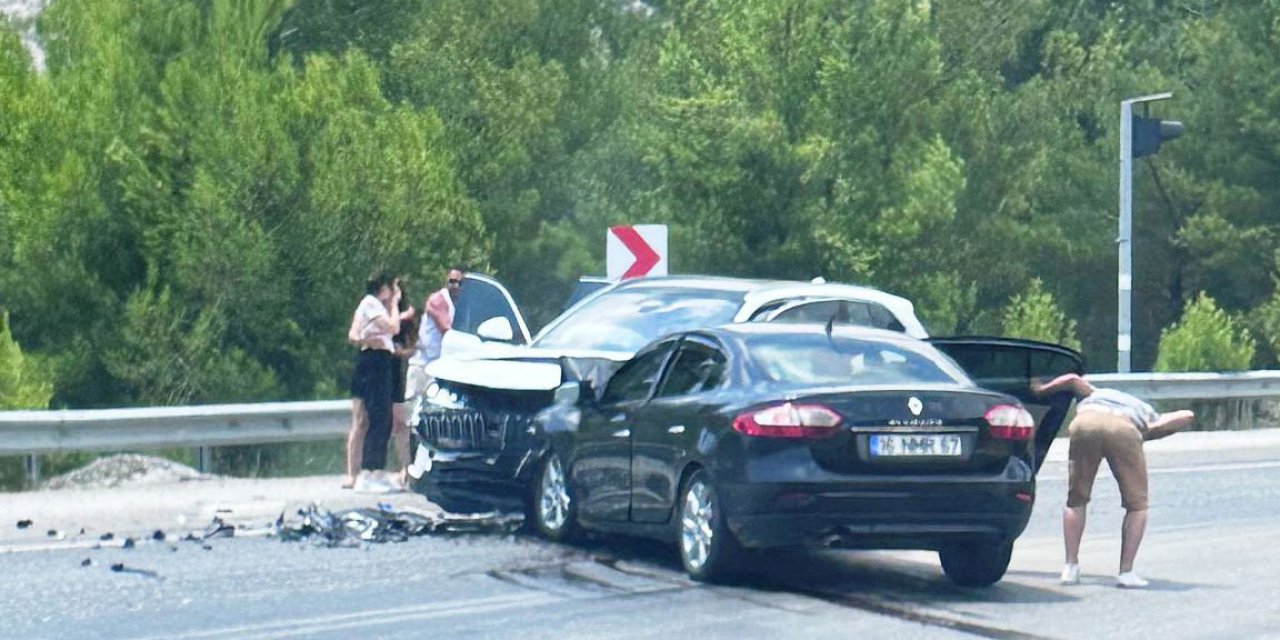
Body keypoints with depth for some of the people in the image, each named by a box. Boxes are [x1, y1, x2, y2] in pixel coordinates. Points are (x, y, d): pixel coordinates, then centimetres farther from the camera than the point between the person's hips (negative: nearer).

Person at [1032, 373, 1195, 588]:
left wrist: (1041, 389, 40)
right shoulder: (1149, 415, 39)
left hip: (1085, 423, 1)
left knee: (1076, 500, 19)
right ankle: (1126, 571, 6)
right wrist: (1152, 429, 17)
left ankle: (1071, 566, 14)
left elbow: (1073, 379, 26)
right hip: (1125, 430, -1)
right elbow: (1187, 415, 25)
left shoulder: (1095, 395, 43)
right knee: (1136, 506, 15)